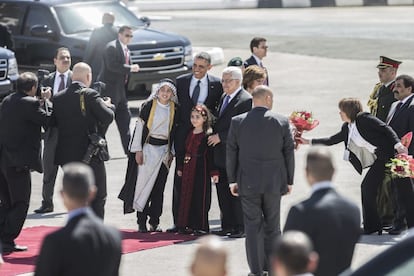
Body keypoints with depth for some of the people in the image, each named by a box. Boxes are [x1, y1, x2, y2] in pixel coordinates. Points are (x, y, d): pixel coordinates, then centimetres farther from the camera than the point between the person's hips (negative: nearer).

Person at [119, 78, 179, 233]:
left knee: (159, 187, 4)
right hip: (147, 148, -3)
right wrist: (138, 150, -8)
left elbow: (173, 132, 13)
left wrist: (171, 152, 9)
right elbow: (139, 127, -4)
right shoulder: (149, 105, -4)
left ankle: (154, 221, 10)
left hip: (164, 150, 3)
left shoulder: (174, 109, 6)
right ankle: (141, 222, -1)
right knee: (144, 184, -5)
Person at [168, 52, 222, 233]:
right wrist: (173, 134, 5)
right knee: (180, 180, 2)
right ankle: (179, 222, 6)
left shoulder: (216, 84, 1)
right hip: (183, 137, 2)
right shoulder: (181, 81, 6)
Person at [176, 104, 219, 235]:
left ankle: (201, 226, 1)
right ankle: (189, 225, 14)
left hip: (201, 170, -7)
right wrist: (180, 168, 18)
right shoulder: (189, 134, 11)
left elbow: (211, 155, -9)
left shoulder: (207, 135, -7)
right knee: (187, 196, 8)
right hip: (188, 169, 7)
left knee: (201, 198, -4)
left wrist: (214, 172, -12)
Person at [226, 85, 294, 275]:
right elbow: (289, 153, 0)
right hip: (274, 181, 0)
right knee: (272, 226, 11)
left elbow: (231, 153, 1)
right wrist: (289, 181, 9)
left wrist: (232, 180, 8)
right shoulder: (282, 122, -4)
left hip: (247, 182, 0)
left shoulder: (237, 122, -3)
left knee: (252, 226, 4)